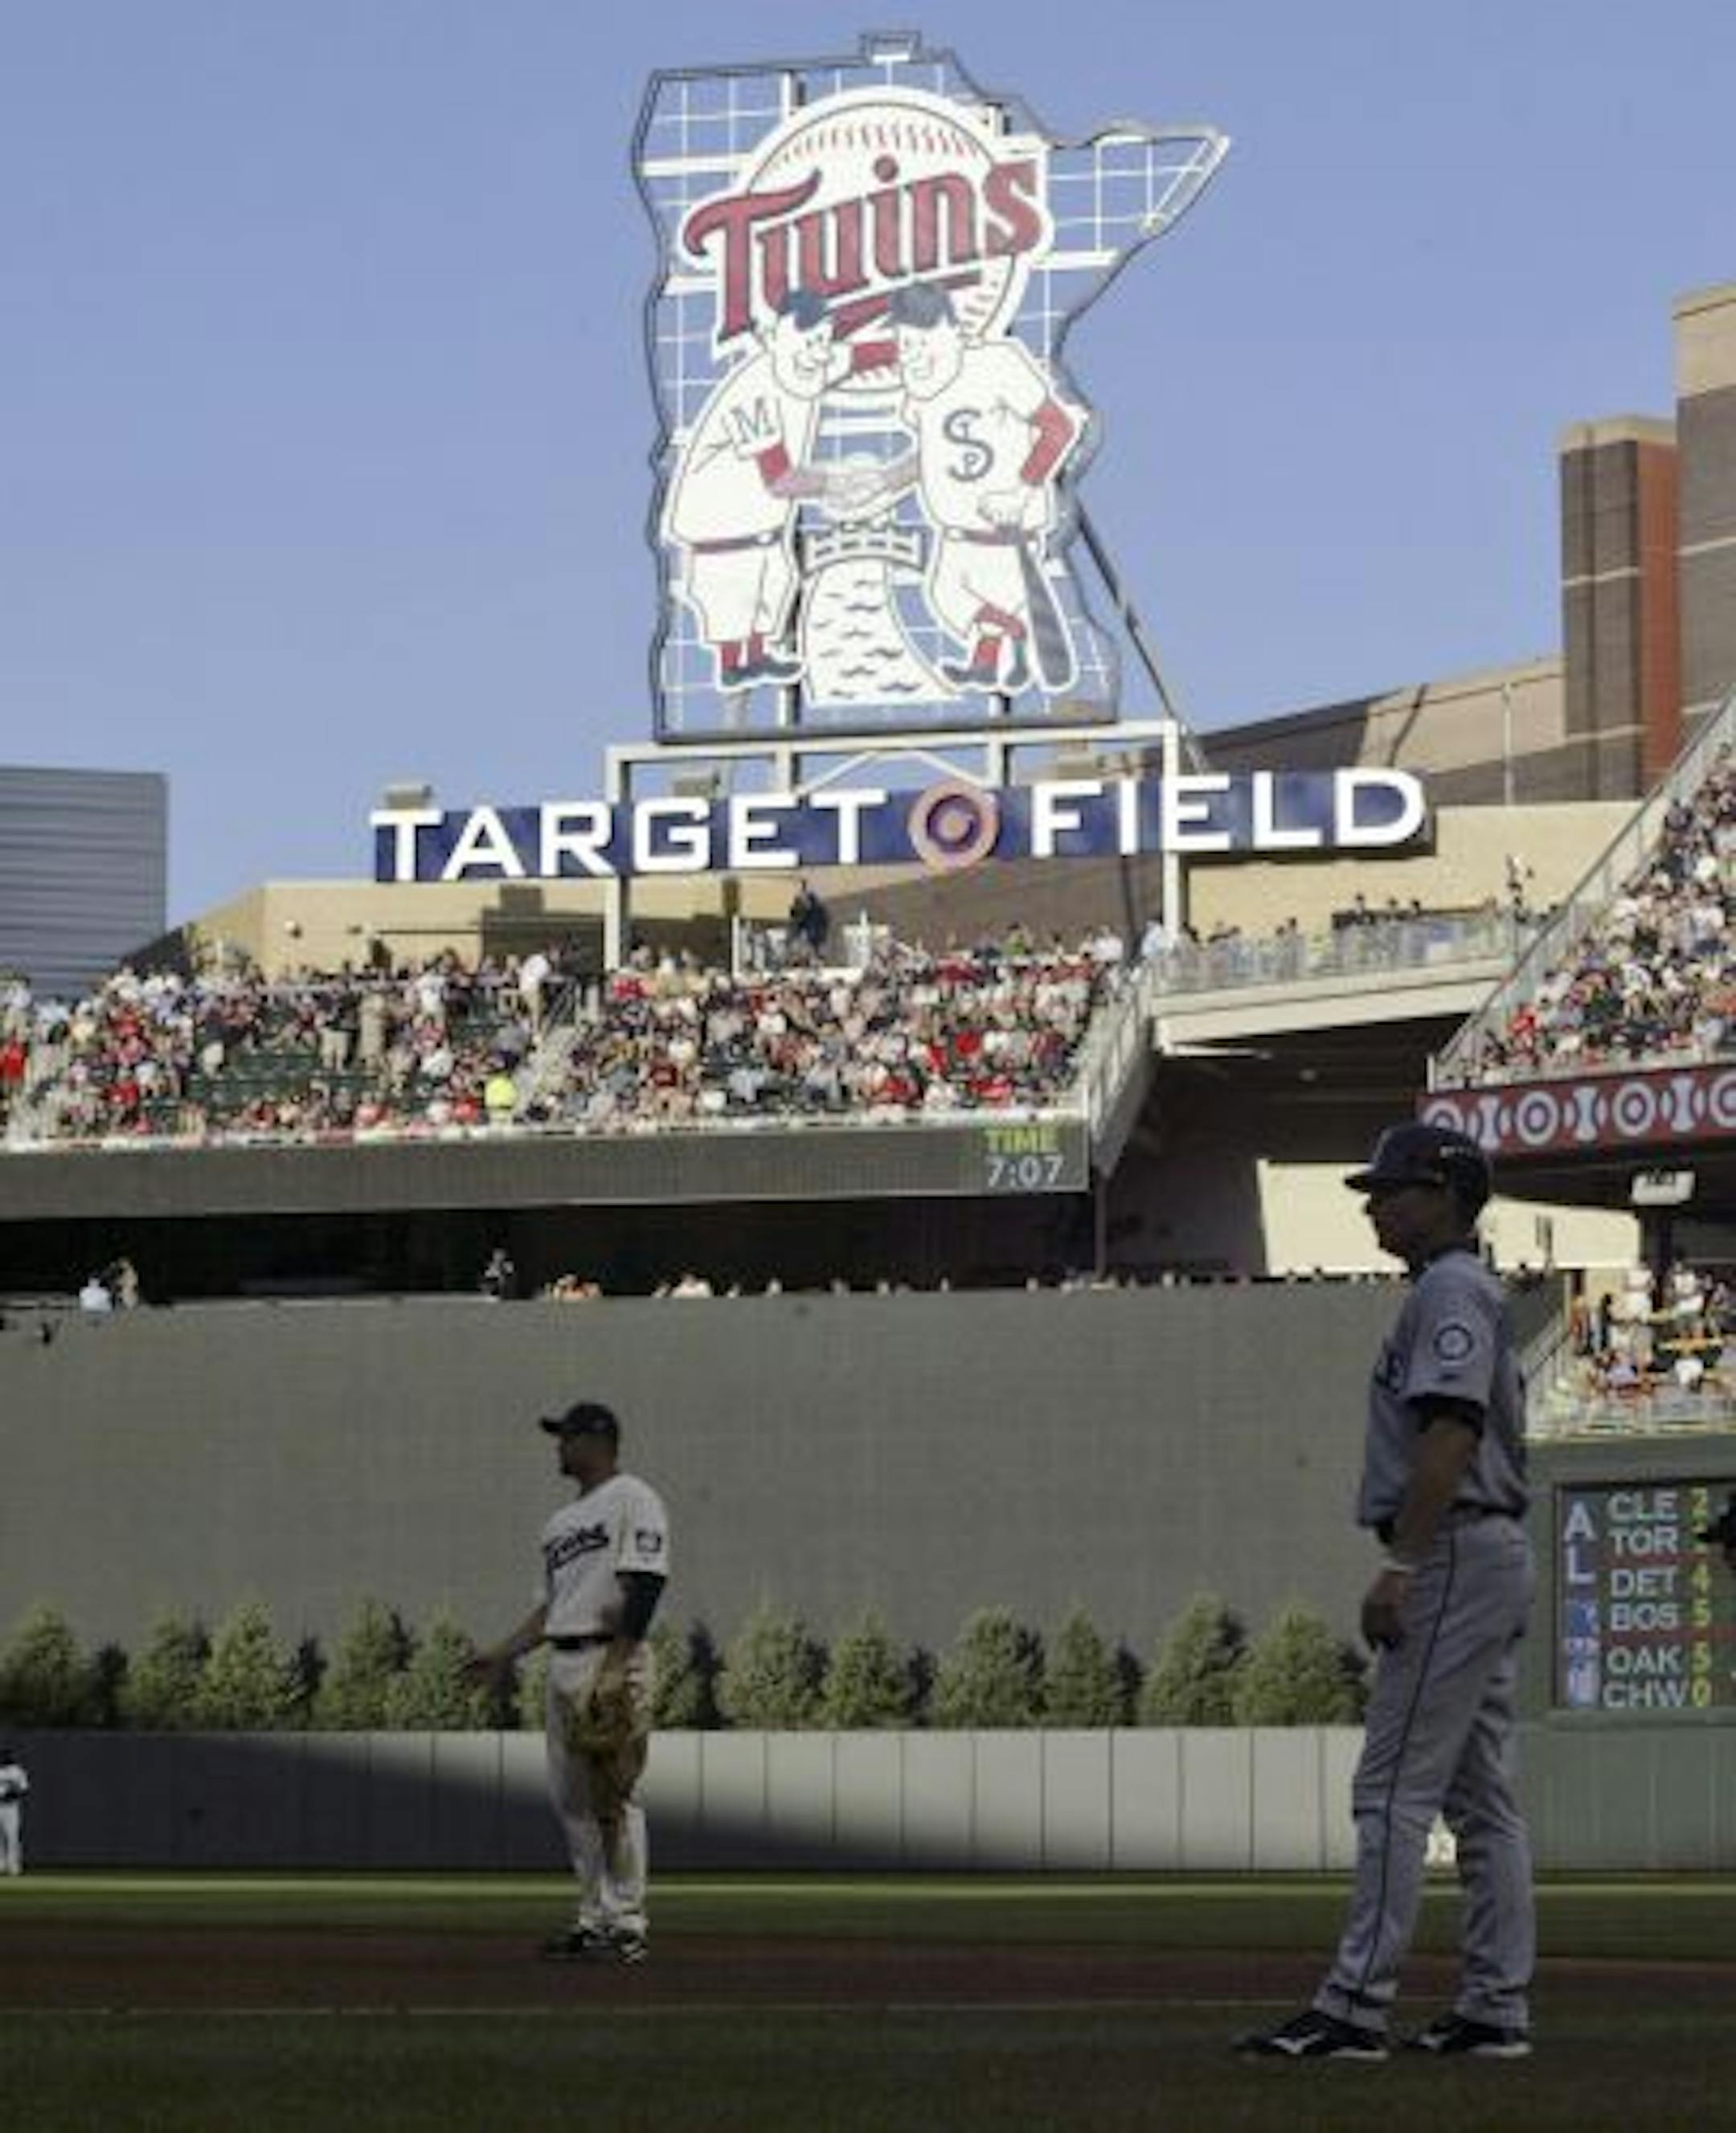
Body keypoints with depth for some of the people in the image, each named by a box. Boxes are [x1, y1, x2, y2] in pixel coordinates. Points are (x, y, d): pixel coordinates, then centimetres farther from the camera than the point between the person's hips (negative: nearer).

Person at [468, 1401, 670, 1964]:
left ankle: (626, 1926, -7)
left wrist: (615, 1666, -23)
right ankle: (594, 1921, 14)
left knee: (615, 1796, -9)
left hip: (611, 1661, -9)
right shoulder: (563, 1520, 23)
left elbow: (644, 1586, -15)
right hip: (563, 1664, 9)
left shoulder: (633, 1500, -5)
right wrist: (502, 1655, 18)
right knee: (572, 1798, 8)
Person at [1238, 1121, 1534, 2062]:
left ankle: (1355, 2008, -15)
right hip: (1493, 1559, 11)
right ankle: (1495, 2008, 10)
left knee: (1395, 1786, -12)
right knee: (1480, 1795, 9)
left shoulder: (1450, 1291, -11)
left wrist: (1398, 1565, -25)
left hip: (1454, 1556, -11)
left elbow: (1451, 1433, -22)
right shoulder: (1474, 1294, 22)